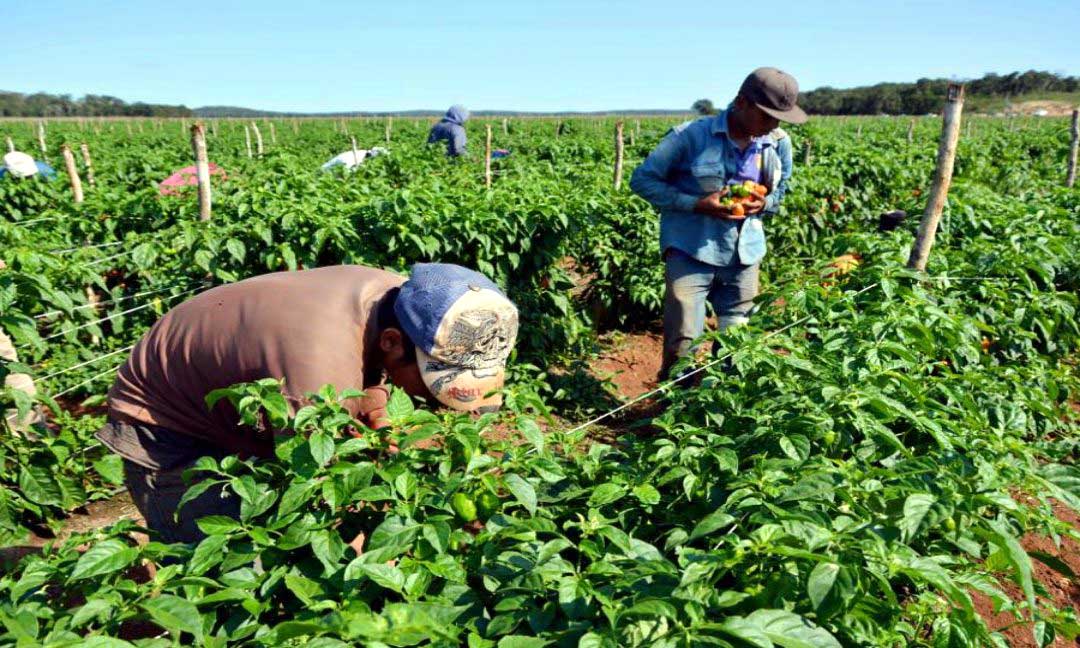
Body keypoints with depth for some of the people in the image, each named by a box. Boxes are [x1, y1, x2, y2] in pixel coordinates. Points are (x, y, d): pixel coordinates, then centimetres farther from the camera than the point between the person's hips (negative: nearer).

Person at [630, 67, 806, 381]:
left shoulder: (779, 143, 4)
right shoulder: (691, 136, -12)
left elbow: (781, 191, 19)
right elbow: (642, 180, -7)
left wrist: (763, 204, -7)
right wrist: (696, 204, -19)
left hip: (745, 257, 5)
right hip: (691, 253, -5)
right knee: (682, 346, -8)